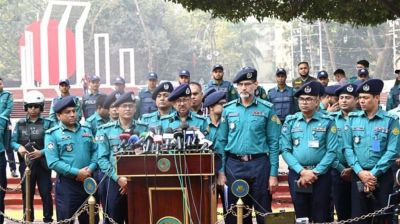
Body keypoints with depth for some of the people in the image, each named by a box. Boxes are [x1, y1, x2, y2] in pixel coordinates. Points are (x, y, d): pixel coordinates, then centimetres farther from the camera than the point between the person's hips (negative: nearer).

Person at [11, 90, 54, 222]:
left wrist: (41, 152, -21)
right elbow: (13, 141, 6)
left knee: (46, 193, 1)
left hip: (43, 164, -2)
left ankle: (48, 219, 12)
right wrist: (19, 147, -16)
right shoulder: (20, 124, 8)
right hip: (26, 164, 2)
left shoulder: (48, 123, -1)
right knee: (27, 194, 9)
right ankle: (28, 220, 19)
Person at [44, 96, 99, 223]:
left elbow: (95, 151, 11)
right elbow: (53, 162, -14)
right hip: (66, 183, -5)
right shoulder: (52, 134, -6)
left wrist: (91, 168, -9)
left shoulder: (86, 130, 11)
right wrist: (76, 173, -18)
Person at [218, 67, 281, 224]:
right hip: (234, 165, 2)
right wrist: (221, 171, 2)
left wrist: (273, 174, -6)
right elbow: (221, 141, 8)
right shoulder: (228, 109, 7)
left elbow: (273, 143, -1)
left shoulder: (266, 109, 1)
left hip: (259, 164, -2)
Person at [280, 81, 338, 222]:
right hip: (296, 174, 2)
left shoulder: (328, 122, 0)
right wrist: (302, 171, -12)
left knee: (320, 217, 2)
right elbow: (285, 149, -1)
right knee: (301, 217, 9)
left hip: (320, 175, -2)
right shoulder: (290, 121, 5)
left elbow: (331, 151, -6)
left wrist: (315, 172, -14)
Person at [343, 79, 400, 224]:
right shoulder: (352, 119, 5)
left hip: (382, 176, -2)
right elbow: (347, 148, 1)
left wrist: (373, 173, -14)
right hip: (358, 176, 2)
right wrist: (360, 172, -10)